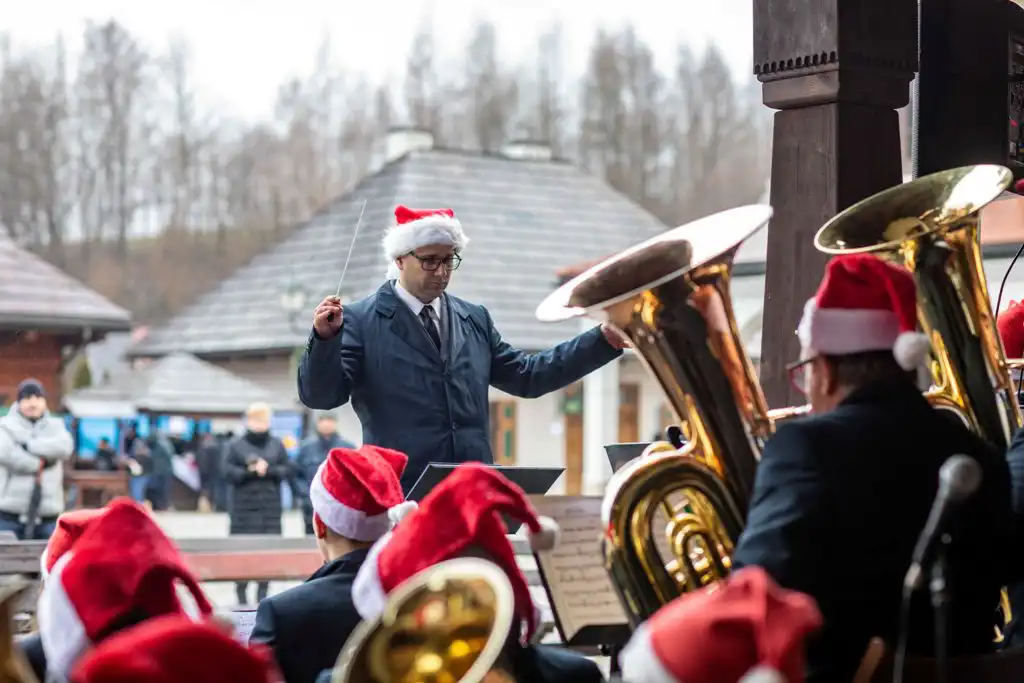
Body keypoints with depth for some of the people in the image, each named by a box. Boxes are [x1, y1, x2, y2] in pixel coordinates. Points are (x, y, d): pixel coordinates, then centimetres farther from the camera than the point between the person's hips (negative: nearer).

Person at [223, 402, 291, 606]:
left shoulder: (277, 445, 9)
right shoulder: (237, 446, 3)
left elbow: (286, 469, 6)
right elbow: (228, 471, -2)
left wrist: (269, 470, -11)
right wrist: (249, 472, -16)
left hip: (270, 506, 2)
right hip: (244, 506, -2)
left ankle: (263, 592, 7)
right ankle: (241, 593, 4)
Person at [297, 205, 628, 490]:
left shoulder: (475, 319, 16)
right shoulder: (361, 321, -1)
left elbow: (526, 376, 22)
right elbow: (319, 395, -7)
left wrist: (603, 341, 17)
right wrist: (325, 338, -27)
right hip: (400, 499, -5)